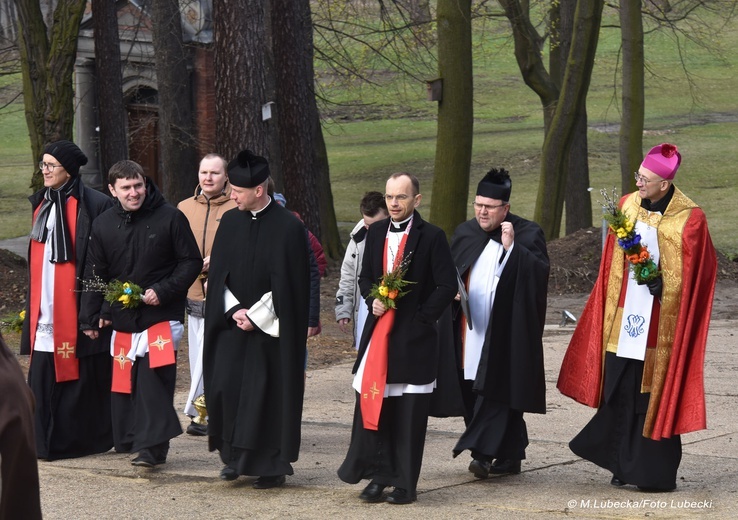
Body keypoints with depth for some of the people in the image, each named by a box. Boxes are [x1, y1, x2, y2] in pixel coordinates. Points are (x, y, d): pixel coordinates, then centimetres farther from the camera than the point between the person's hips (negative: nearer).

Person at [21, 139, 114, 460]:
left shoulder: (93, 205, -8)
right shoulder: (42, 204, 15)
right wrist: (32, 306, 18)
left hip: (76, 310, -7)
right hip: (46, 311, 7)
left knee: (82, 378, 0)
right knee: (44, 378, 5)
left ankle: (84, 440, 8)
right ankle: (48, 442, 11)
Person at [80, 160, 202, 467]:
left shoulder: (170, 218, -3)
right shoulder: (103, 225, 8)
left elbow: (191, 262, 0)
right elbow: (95, 274, 13)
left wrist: (163, 291, -13)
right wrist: (91, 318, 7)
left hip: (161, 315, -4)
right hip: (121, 317, 4)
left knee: (154, 381, -13)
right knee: (124, 382, 7)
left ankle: (151, 446, -14)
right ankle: (128, 440, 20)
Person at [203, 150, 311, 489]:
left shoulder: (287, 227, -10)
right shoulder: (230, 222, 6)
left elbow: (287, 284, -11)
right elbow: (218, 273, 7)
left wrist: (256, 316, -13)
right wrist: (233, 310, -7)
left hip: (271, 328, -5)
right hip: (233, 322, 5)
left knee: (269, 393, -3)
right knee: (226, 386, -1)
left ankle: (273, 465, 7)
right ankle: (235, 456, 15)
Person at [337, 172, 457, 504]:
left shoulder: (432, 237, -7)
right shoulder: (376, 233, 9)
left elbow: (447, 286, -7)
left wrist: (422, 317, -11)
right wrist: (373, 301, -1)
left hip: (414, 337, -5)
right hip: (379, 332, 5)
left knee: (409, 413, 0)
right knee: (372, 402, 2)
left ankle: (405, 484, 7)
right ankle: (379, 476, 11)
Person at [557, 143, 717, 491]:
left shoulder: (688, 220, -10)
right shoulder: (628, 206, 5)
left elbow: (695, 274, -6)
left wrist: (662, 283, -17)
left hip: (660, 322, -5)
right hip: (625, 315, 5)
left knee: (655, 393, -1)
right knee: (621, 390, 5)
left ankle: (657, 472, 7)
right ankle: (625, 465, 15)